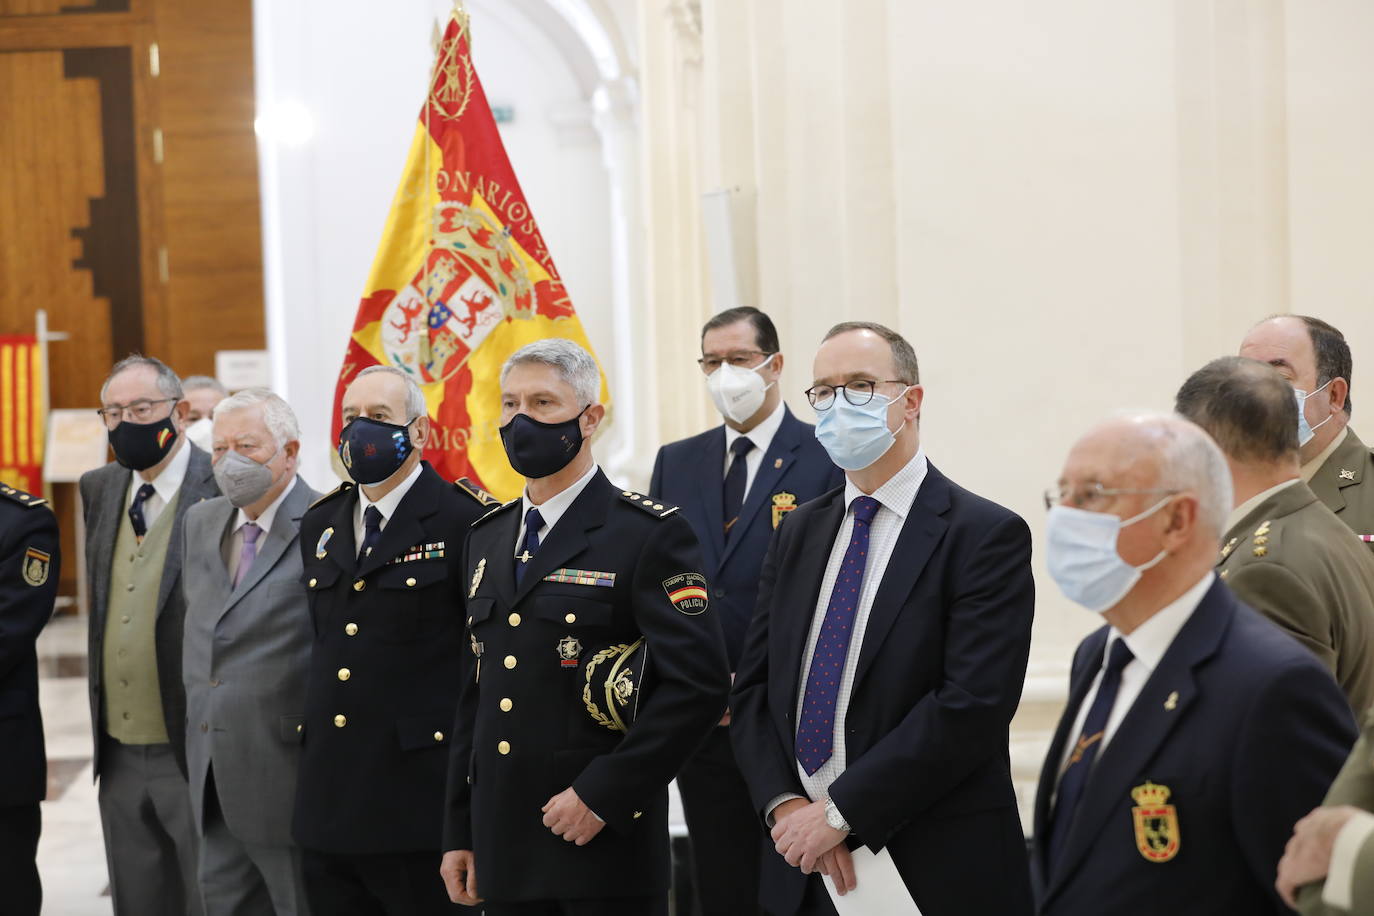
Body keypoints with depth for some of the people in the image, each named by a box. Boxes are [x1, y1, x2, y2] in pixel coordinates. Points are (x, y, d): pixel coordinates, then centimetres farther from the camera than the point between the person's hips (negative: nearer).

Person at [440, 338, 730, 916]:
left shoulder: (649, 534, -6)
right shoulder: (486, 538, 14)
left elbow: (697, 685, -14)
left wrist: (602, 794, -17)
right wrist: (459, 832, 13)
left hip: (605, 846, -6)